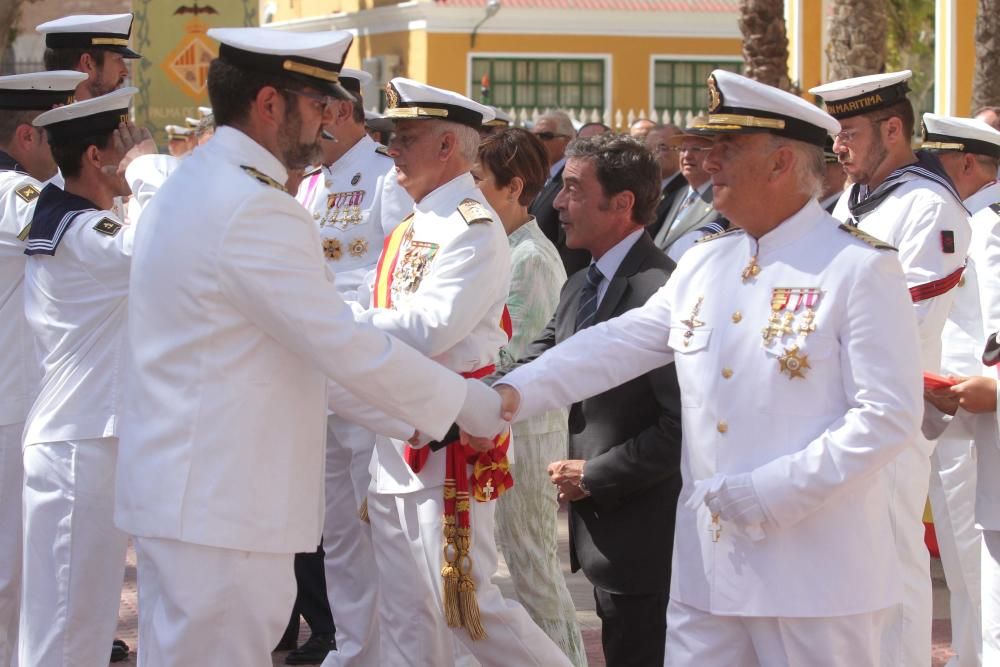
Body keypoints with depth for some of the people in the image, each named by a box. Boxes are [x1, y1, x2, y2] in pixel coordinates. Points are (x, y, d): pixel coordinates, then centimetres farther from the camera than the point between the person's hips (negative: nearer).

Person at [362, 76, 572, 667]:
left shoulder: (474, 230, -14)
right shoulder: (415, 227, 14)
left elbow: (426, 330, -23)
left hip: (450, 439, -9)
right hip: (400, 438, 9)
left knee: (466, 601, -5)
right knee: (408, 613, 12)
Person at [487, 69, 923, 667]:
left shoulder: (861, 269, -9)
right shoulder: (703, 265, 12)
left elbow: (889, 416, -14)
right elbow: (616, 344, 10)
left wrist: (774, 492, -19)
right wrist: (515, 393, -4)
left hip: (815, 578, -6)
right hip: (707, 570, 6)